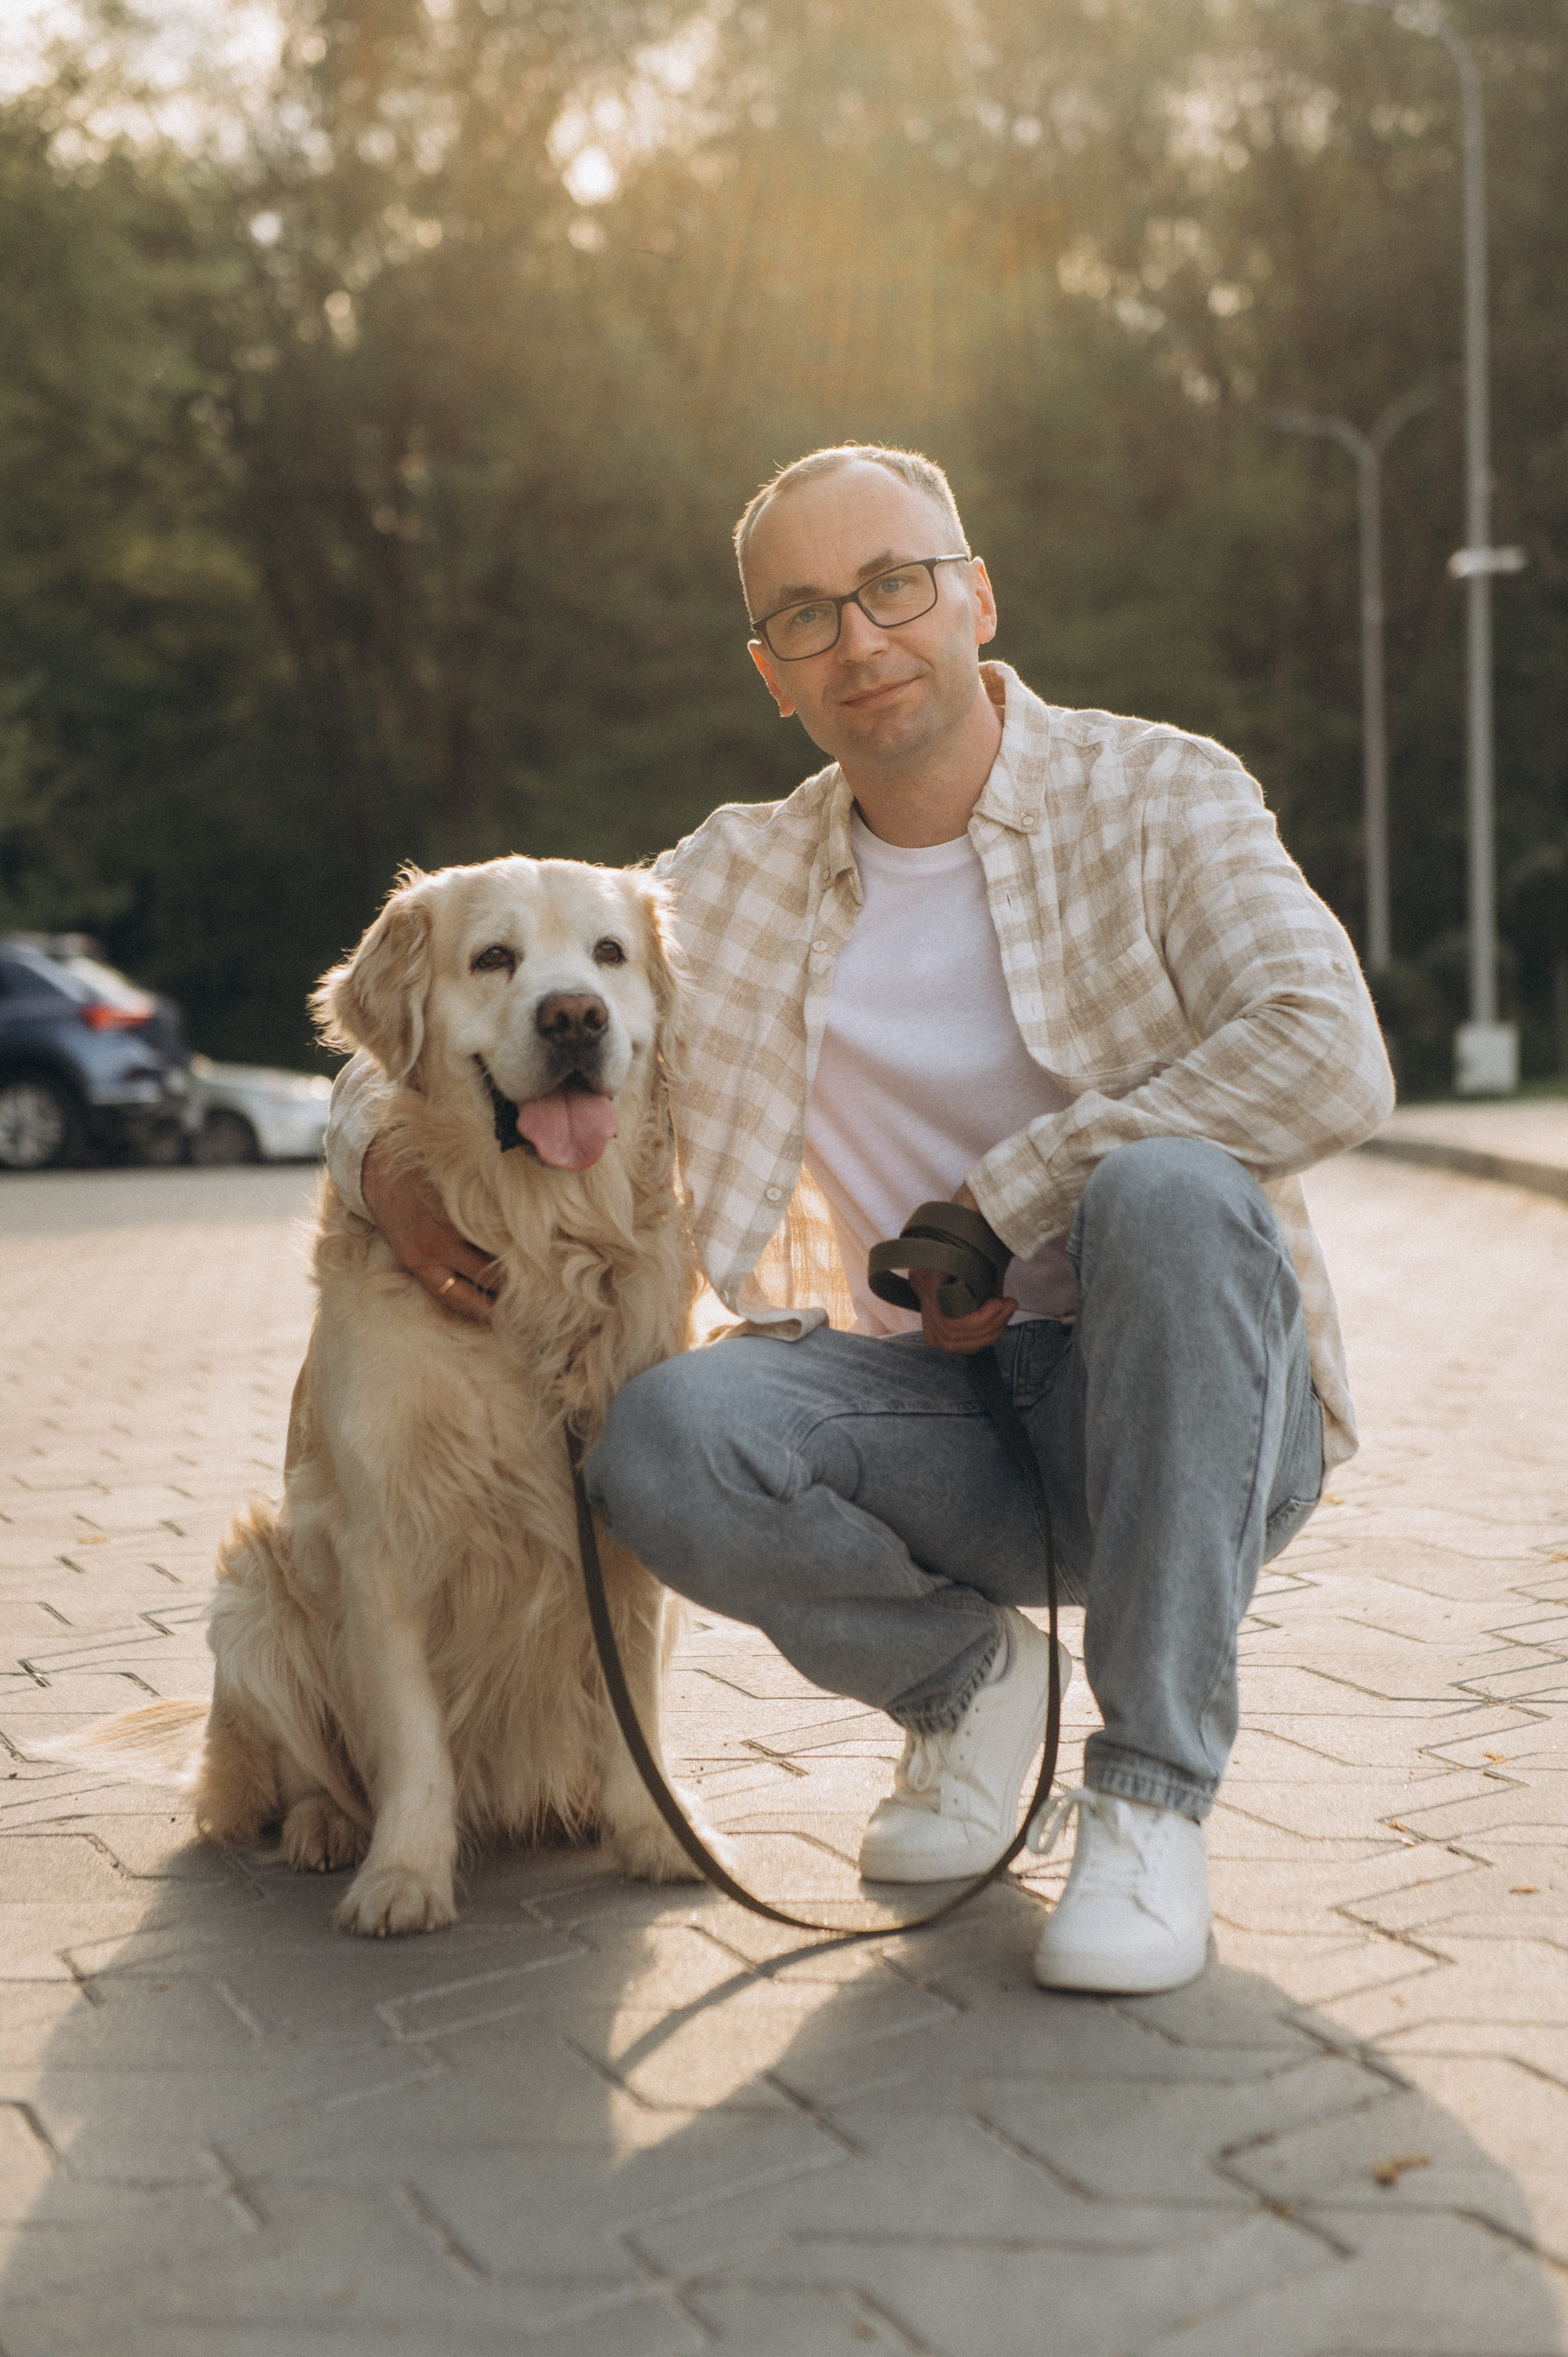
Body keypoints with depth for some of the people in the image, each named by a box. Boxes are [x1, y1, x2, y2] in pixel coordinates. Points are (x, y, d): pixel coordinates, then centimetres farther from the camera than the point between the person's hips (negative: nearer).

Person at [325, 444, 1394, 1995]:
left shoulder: (1156, 797, -3)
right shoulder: (737, 881, 6)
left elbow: (1328, 1061, -20)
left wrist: (1002, 1201, -18)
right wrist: (387, 1159, -12)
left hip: (1196, 1406, -2)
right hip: (953, 1416, 3)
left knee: (1167, 1191, -34)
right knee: (667, 1442, -26)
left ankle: (1150, 1805, -21)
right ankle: (967, 1676, 4)